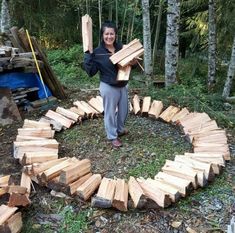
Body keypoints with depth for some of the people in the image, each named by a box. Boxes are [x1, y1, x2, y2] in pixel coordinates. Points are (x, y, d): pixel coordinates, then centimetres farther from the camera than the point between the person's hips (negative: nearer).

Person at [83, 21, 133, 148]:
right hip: (108, 87, -5)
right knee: (110, 112, 7)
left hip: (123, 85, 5)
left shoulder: (121, 47, -1)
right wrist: (87, 55, -22)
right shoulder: (97, 52, -13)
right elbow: (91, 72, -15)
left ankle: (120, 129, 44)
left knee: (123, 110, 19)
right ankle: (113, 137, 25)